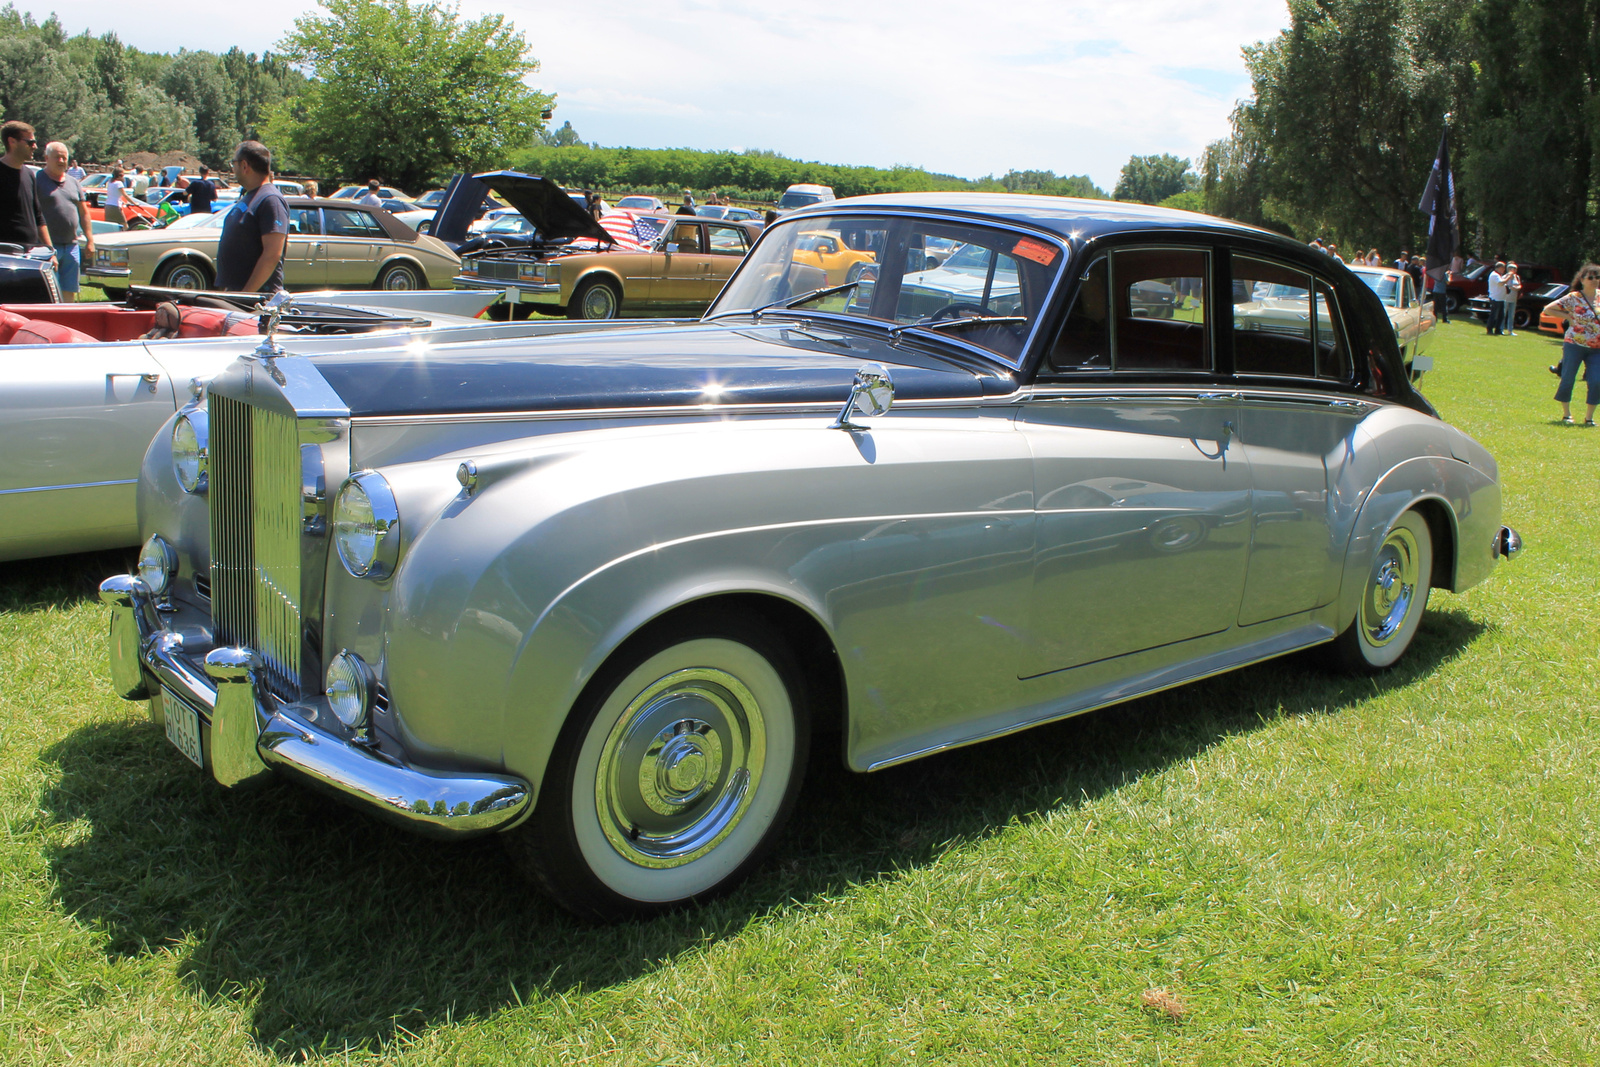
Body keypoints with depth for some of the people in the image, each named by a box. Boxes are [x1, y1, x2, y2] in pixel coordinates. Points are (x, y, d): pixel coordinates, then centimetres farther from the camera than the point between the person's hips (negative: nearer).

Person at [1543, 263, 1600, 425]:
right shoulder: (1573, 298, -6)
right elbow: (1548, 309, -3)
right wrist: (1568, 316, -9)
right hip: (1574, 345, -3)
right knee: (1568, 380, 1)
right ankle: (1566, 414, 18)